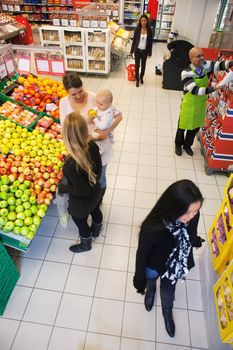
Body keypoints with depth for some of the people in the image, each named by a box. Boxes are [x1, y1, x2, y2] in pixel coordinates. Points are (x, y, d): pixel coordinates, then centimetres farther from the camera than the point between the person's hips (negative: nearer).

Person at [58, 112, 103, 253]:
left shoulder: (71, 165, -42)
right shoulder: (93, 146, -24)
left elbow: (82, 190, -29)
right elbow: (99, 169, -7)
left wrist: (62, 188, -13)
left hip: (82, 203, -5)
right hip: (96, 193, 6)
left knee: (81, 223, 26)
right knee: (96, 211, 35)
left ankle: (86, 244, 58)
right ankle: (96, 230, 69)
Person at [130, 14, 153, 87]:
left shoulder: (149, 30, -5)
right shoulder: (137, 29, -7)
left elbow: (150, 42, 0)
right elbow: (134, 40, -2)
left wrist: (150, 52, 0)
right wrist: (132, 50, -2)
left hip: (145, 51, 1)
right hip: (137, 50, -1)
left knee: (143, 65, 14)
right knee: (137, 65, 4)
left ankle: (141, 77, 37)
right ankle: (137, 79, 18)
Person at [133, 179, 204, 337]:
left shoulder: (193, 216, -31)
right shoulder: (152, 228, -42)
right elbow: (142, 254, -22)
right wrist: (140, 279, -8)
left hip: (175, 267, 3)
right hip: (154, 266, -2)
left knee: (168, 290, 32)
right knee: (151, 282, 33)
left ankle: (167, 311, 64)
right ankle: (151, 290, 70)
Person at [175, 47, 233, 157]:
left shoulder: (206, 66, -8)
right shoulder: (186, 73, -24)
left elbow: (220, 65, -19)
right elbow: (195, 90, -30)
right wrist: (213, 88, -36)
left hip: (201, 105, 5)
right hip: (189, 105, -5)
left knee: (195, 127, 19)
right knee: (183, 127, 14)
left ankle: (187, 145, 42)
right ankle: (178, 145, 39)